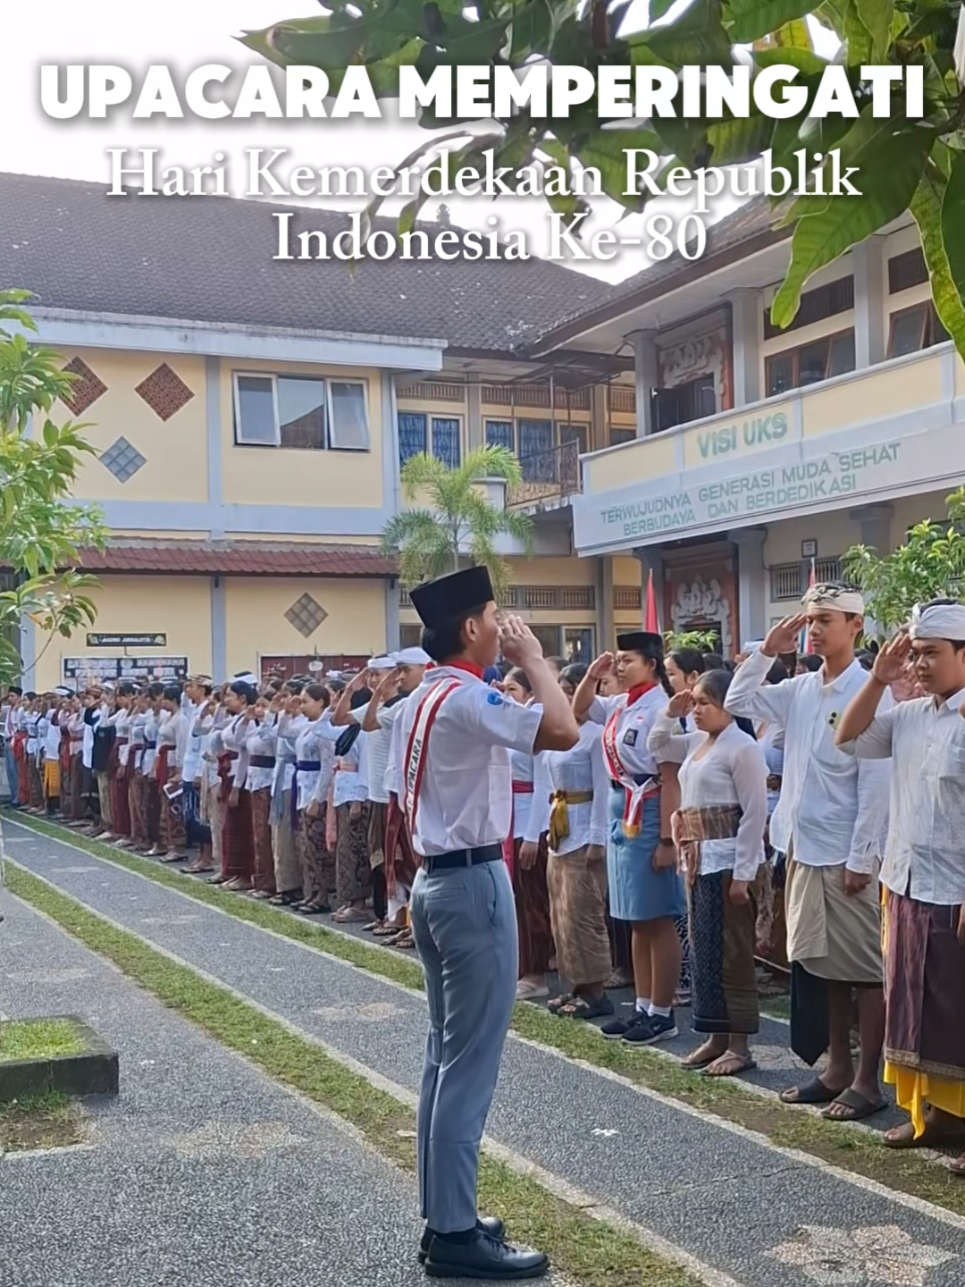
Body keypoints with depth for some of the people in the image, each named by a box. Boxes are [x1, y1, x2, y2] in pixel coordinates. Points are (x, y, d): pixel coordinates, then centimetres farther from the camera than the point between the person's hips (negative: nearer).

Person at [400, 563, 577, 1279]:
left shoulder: (421, 699, 13)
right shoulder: (467, 698, -16)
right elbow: (564, 732, -25)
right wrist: (533, 658, -11)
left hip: (436, 879, 10)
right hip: (474, 882, -10)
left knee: (446, 1053, 13)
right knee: (472, 1060, -5)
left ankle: (443, 1217, 20)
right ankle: (456, 1235, 1)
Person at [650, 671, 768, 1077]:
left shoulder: (742, 747, -13)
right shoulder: (696, 743, 12)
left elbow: (754, 814, -16)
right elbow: (656, 747, 28)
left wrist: (743, 873, -19)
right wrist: (670, 713, 10)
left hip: (727, 862, -9)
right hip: (698, 861, 9)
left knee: (731, 952, -3)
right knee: (703, 950, 12)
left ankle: (739, 1045, 5)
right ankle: (717, 1037, 21)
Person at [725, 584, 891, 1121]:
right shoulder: (800, 690, 7)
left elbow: (876, 783, -15)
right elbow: (738, 702, 20)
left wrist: (862, 859, -16)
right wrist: (767, 652, 7)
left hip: (848, 855, -7)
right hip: (805, 850, 8)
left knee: (865, 969, 3)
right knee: (822, 965, 15)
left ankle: (867, 1080, 11)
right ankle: (837, 1068, 26)